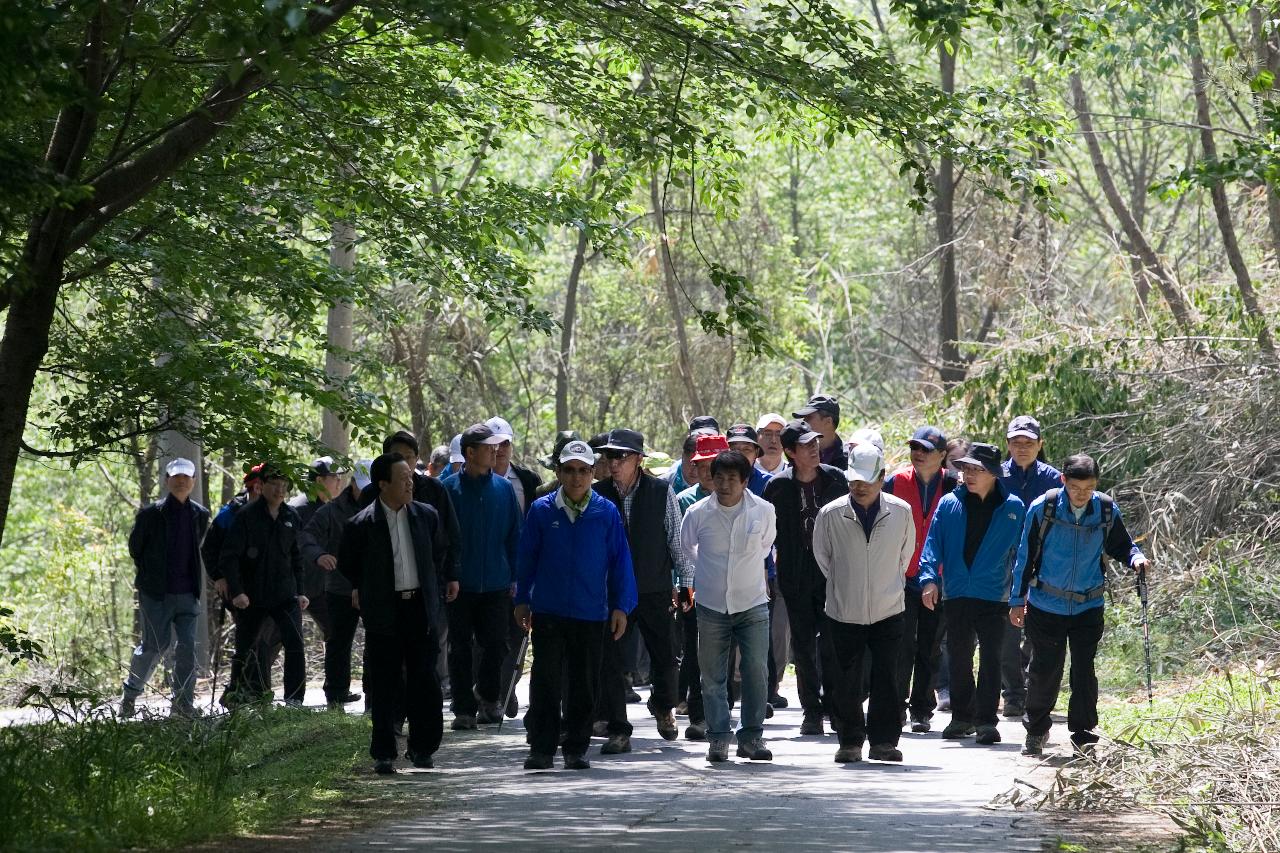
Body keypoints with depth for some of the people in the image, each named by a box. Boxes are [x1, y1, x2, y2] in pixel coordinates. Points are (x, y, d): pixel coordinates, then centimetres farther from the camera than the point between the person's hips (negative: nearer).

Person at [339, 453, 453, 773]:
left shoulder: (426, 516, 3)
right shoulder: (361, 525, -7)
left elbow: (438, 554, 19)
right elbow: (347, 565, 8)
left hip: (421, 608, 3)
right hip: (383, 612, -3)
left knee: (424, 681, 4)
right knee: (384, 685, 1)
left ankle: (422, 747, 15)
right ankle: (383, 753, 7)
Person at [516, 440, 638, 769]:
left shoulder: (607, 513, 0)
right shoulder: (542, 510, 1)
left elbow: (620, 561, 3)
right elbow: (526, 558, 8)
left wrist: (621, 607, 1)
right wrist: (523, 600, 8)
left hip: (591, 615, 0)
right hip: (548, 612, 0)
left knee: (584, 687, 7)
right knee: (546, 683, -2)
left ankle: (576, 748, 16)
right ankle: (541, 748, 2)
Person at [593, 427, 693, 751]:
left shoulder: (662, 491, -4)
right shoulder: (597, 494, -2)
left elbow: (677, 539, 2)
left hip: (655, 590, 0)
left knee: (665, 657, 9)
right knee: (610, 661, -2)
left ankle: (663, 706, 39)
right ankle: (617, 731, 7)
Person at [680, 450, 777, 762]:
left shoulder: (763, 511, -5)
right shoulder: (698, 513, -5)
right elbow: (685, 549, 16)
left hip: (752, 604, 0)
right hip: (711, 605, 0)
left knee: (756, 672, -6)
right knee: (713, 676, 3)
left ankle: (752, 737, 3)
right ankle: (718, 737, 12)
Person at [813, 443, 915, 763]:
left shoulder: (901, 511, -4)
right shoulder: (830, 514, -7)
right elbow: (822, 556, 9)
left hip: (887, 612, 0)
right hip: (845, 613, 0)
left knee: (887, 679, 0)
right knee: (848, 681, 4)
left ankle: (884, 741, 8)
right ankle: (850, 742, 14)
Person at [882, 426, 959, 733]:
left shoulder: (953, 486, 0)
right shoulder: (897, 483, 0)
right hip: (902, 578, 0)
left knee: (929, 649, 7)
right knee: (902, 647, -4)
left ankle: (921, 710, 15)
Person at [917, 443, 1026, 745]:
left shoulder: (1013, 508, 1)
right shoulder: (949, 504, 3)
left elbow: (1022, 551, 5)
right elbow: (933, 543, 2)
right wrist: (929, 578, -11)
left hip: (993, 596, -2)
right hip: (956, 594, 2)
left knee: (990, 658, -4)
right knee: (959, 658, 11)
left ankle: (986, 721, -1)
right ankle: (962, 717, 23)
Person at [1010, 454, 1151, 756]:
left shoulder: (1107, 510, -5)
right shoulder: (1043, 508, -11)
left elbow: (1121, 546, 10)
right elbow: (1026, 555, -2)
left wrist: (1136, 558, -13)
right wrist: (1018, 600, 1)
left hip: (1088, 606, 1)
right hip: (1046, 605, -1)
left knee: (1084, 671, -5)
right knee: (1045, 671, 5)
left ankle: (1083, 732, 7)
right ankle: (1036, 730, 24)